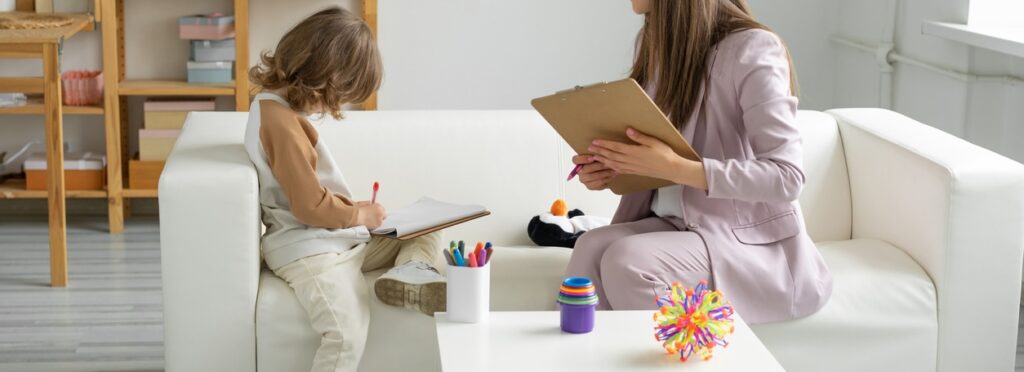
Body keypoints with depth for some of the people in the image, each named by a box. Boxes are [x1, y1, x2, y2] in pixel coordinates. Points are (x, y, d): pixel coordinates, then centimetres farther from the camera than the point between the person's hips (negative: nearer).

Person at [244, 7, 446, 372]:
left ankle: (408, 273, -19)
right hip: (309, 250, -11)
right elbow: (311, 207, -21)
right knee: (347, 335, -33)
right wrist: (360, 214, -4)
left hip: (341, 238, 11)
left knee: (427, 234, 13)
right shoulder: (282, 122, -20)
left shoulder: (274, 102, 12)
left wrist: (352, 207, 10)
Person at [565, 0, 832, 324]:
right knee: (592, 247, -25)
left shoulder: (752, 50, -15)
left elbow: (786, 178, -19)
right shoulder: (653, 42, 7)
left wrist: (675, 167, -28)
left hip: (754, 241, -6)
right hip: (675, 223, 6)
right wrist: (612, 168, -8)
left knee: (627, 260, -31)